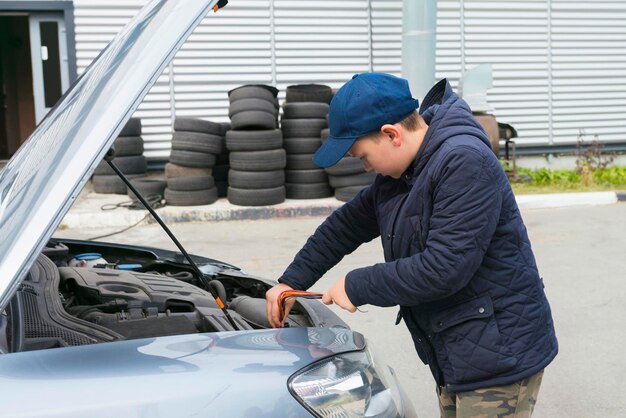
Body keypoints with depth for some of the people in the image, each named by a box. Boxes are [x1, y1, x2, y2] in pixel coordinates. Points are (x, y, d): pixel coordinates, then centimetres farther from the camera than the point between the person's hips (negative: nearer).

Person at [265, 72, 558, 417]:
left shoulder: (465, 163, -23)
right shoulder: (397, 174, 7)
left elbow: (443, 267, -28)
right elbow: (346, 226, 19)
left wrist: (357, 286, -17)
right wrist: (291, 281, 17)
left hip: (499, 357, -9)